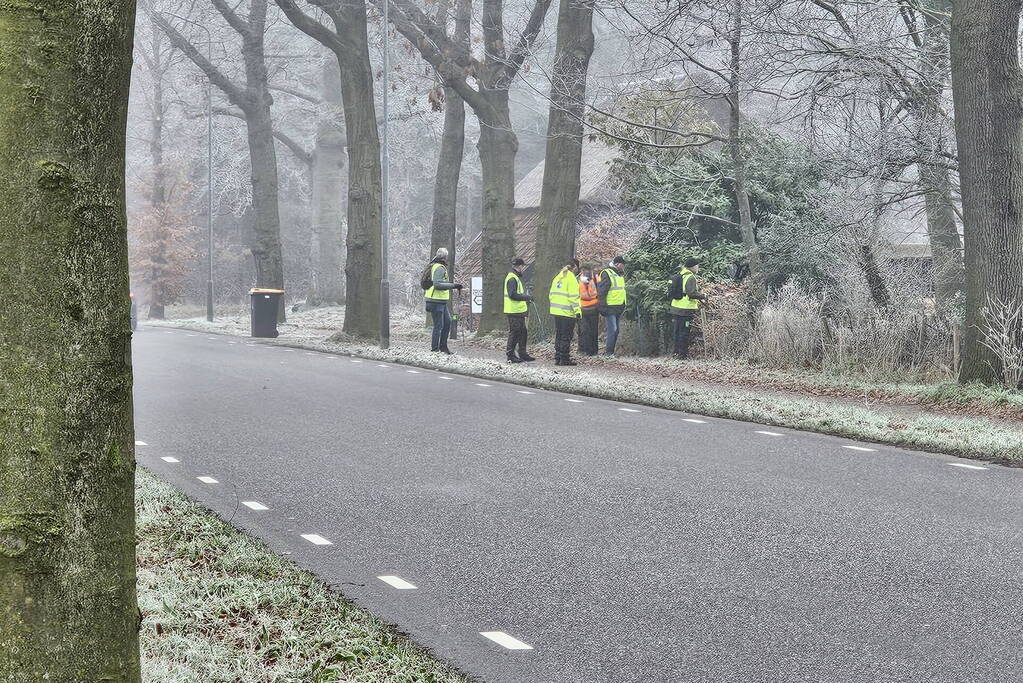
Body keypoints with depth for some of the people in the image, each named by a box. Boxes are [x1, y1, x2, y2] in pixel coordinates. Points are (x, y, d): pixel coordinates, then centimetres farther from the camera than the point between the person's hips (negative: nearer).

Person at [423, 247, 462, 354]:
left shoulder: (434, 266, 16)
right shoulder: (440, 268, -16)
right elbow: (437, 284, -27)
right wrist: (453, 285, -26)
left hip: (442, 302, 10)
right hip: (436, 301, -10)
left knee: (447, 322, 14)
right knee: (438, 325, -6)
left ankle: (443, 346, 20)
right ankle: (435, 350, -2)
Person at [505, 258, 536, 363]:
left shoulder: (516, 277, 20)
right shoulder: (512, 278, -15)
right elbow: (512, 295, -23)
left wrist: (526, 298, 15)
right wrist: (526, 297, -19)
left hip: (519, 311, 11)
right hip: (514, 311, -11)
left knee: (523, 332, 13)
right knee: (514, 333, -6)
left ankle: (522, 354, 20)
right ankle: (511, 356, -2)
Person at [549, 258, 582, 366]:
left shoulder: (557, 277, 14)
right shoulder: (571, 278, -11)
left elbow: (552, 294, 18)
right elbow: (573, 296, -17)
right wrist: (577, 310, -17)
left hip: (556, 311, 8)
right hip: (567, 313, -8)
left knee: (558, 336, 13)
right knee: (566, 337, -2)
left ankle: (557, 358, 16)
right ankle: (565, 359, -2)